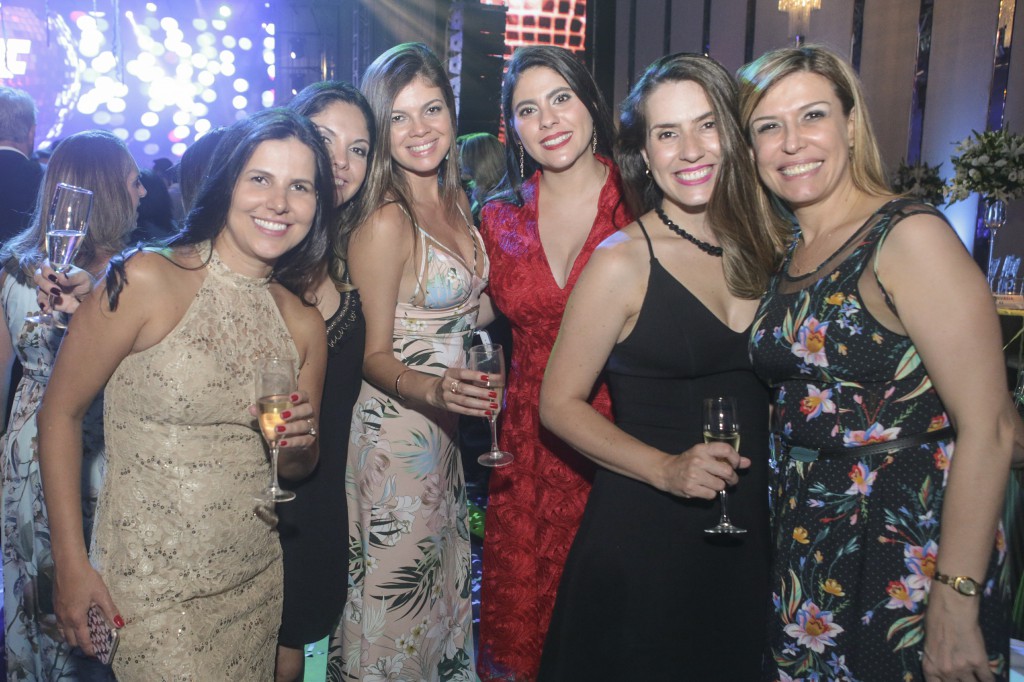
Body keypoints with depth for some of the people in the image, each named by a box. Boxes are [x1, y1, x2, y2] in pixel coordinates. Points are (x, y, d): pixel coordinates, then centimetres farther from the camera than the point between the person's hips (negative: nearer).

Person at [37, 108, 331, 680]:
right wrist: (72, 565, -10)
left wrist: (301, 444, -10)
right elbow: (61, 413, -7)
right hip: (149, 588, -5)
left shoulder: (304, 325, 2)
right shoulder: (146, 280, -12)